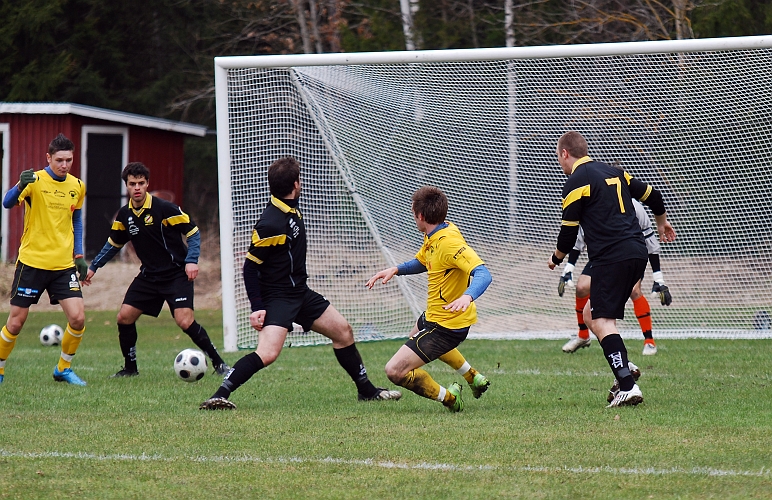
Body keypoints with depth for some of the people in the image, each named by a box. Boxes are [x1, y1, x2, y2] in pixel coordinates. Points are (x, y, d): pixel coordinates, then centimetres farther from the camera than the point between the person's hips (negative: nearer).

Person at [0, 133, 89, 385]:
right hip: (32, 262, -4)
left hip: (64, 265, 4)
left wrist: (79, 255, 13)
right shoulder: (35, 180, -9)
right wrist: (20, 187, -44)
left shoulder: (77, 186, 6)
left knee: (78, 318, -9)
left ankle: (63, 369, 11)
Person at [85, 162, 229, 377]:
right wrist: (93, 267, 19)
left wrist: (191, 261, -21)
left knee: (185, 321, -21)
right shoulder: (124, 215, 2)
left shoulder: (164, 208, -15)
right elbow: (113, 244, 20)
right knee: (124, 317, -1)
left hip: (177, 274, -6)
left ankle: (218, 362, -7)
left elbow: (193, 232, -9)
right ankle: (130, 367, 17)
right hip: (149, 276, 6)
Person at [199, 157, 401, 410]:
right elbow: (250, 267, -18)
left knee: (343, 331, 16)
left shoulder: (291, 210, 4)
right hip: (277, 296, -10)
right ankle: (219, 396, -22)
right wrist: (257, 308, -21)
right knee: (267, 354, -26)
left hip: (300, 292, 10)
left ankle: (367, 390, 31)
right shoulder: (271, 224, -24)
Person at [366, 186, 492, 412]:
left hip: (447, 325, -11)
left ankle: (447, 397, 3)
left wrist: (467, 296, -59)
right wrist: (394, 270, 2)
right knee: (416, 336, 44)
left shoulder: (449, 243, -30)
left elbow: (483, 274, -40)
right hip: (433, 315, 11)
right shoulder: (433, 236, -1)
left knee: (395, 370, -17)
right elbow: (422, 262, 19)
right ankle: (473, 377, 47)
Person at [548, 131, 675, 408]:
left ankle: (628, 387, -21)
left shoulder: (576, 182, -5)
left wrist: (557, 258, 17)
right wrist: (662, 222, 46)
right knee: (591, 314, 17)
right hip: (637, 252, 9)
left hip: (611, 258, -9)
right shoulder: (613, 172, 17)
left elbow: (568, 231, -4)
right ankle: (624, 372, 8)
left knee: (601, 322, -10)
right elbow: (652, 195, 25)